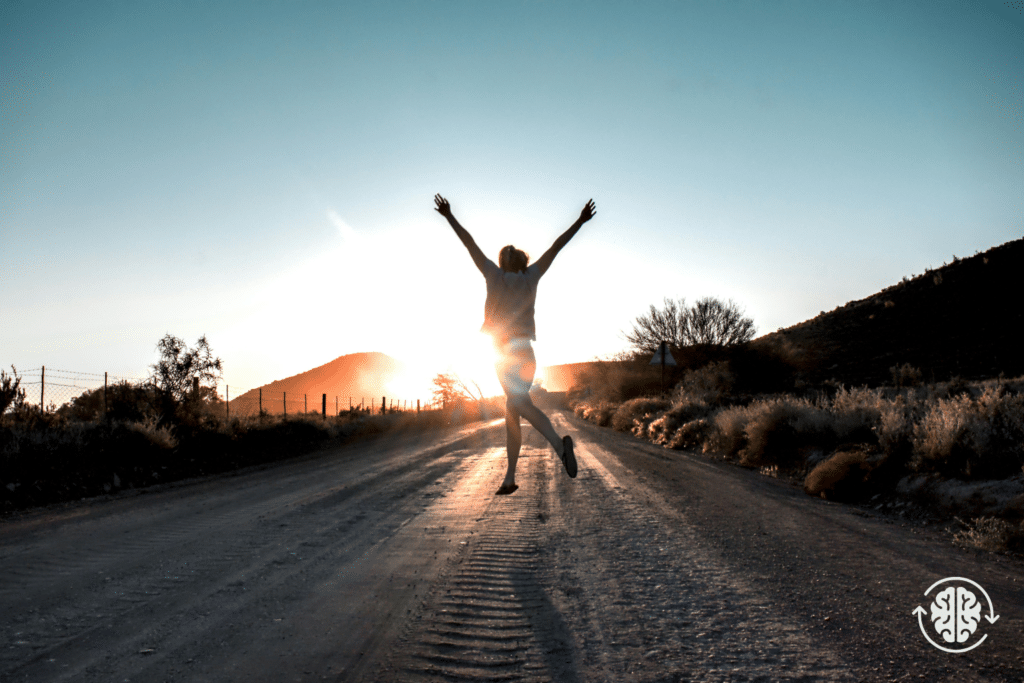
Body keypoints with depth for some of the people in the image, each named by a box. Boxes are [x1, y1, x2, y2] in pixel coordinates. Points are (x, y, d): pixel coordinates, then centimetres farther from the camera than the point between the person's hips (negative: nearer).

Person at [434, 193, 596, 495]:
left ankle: (558, 443, -44)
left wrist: (449, 216, 11)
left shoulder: (495, 274, 5)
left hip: (505, 353, -4)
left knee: (520, 404, -19)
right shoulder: (530, 276, 10)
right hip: (526, 352, 4)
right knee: (512, 412, 7)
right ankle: (509, 477, 4)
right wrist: (580, 221, 14)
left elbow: (470, 243, 6)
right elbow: (557, 246, 11)